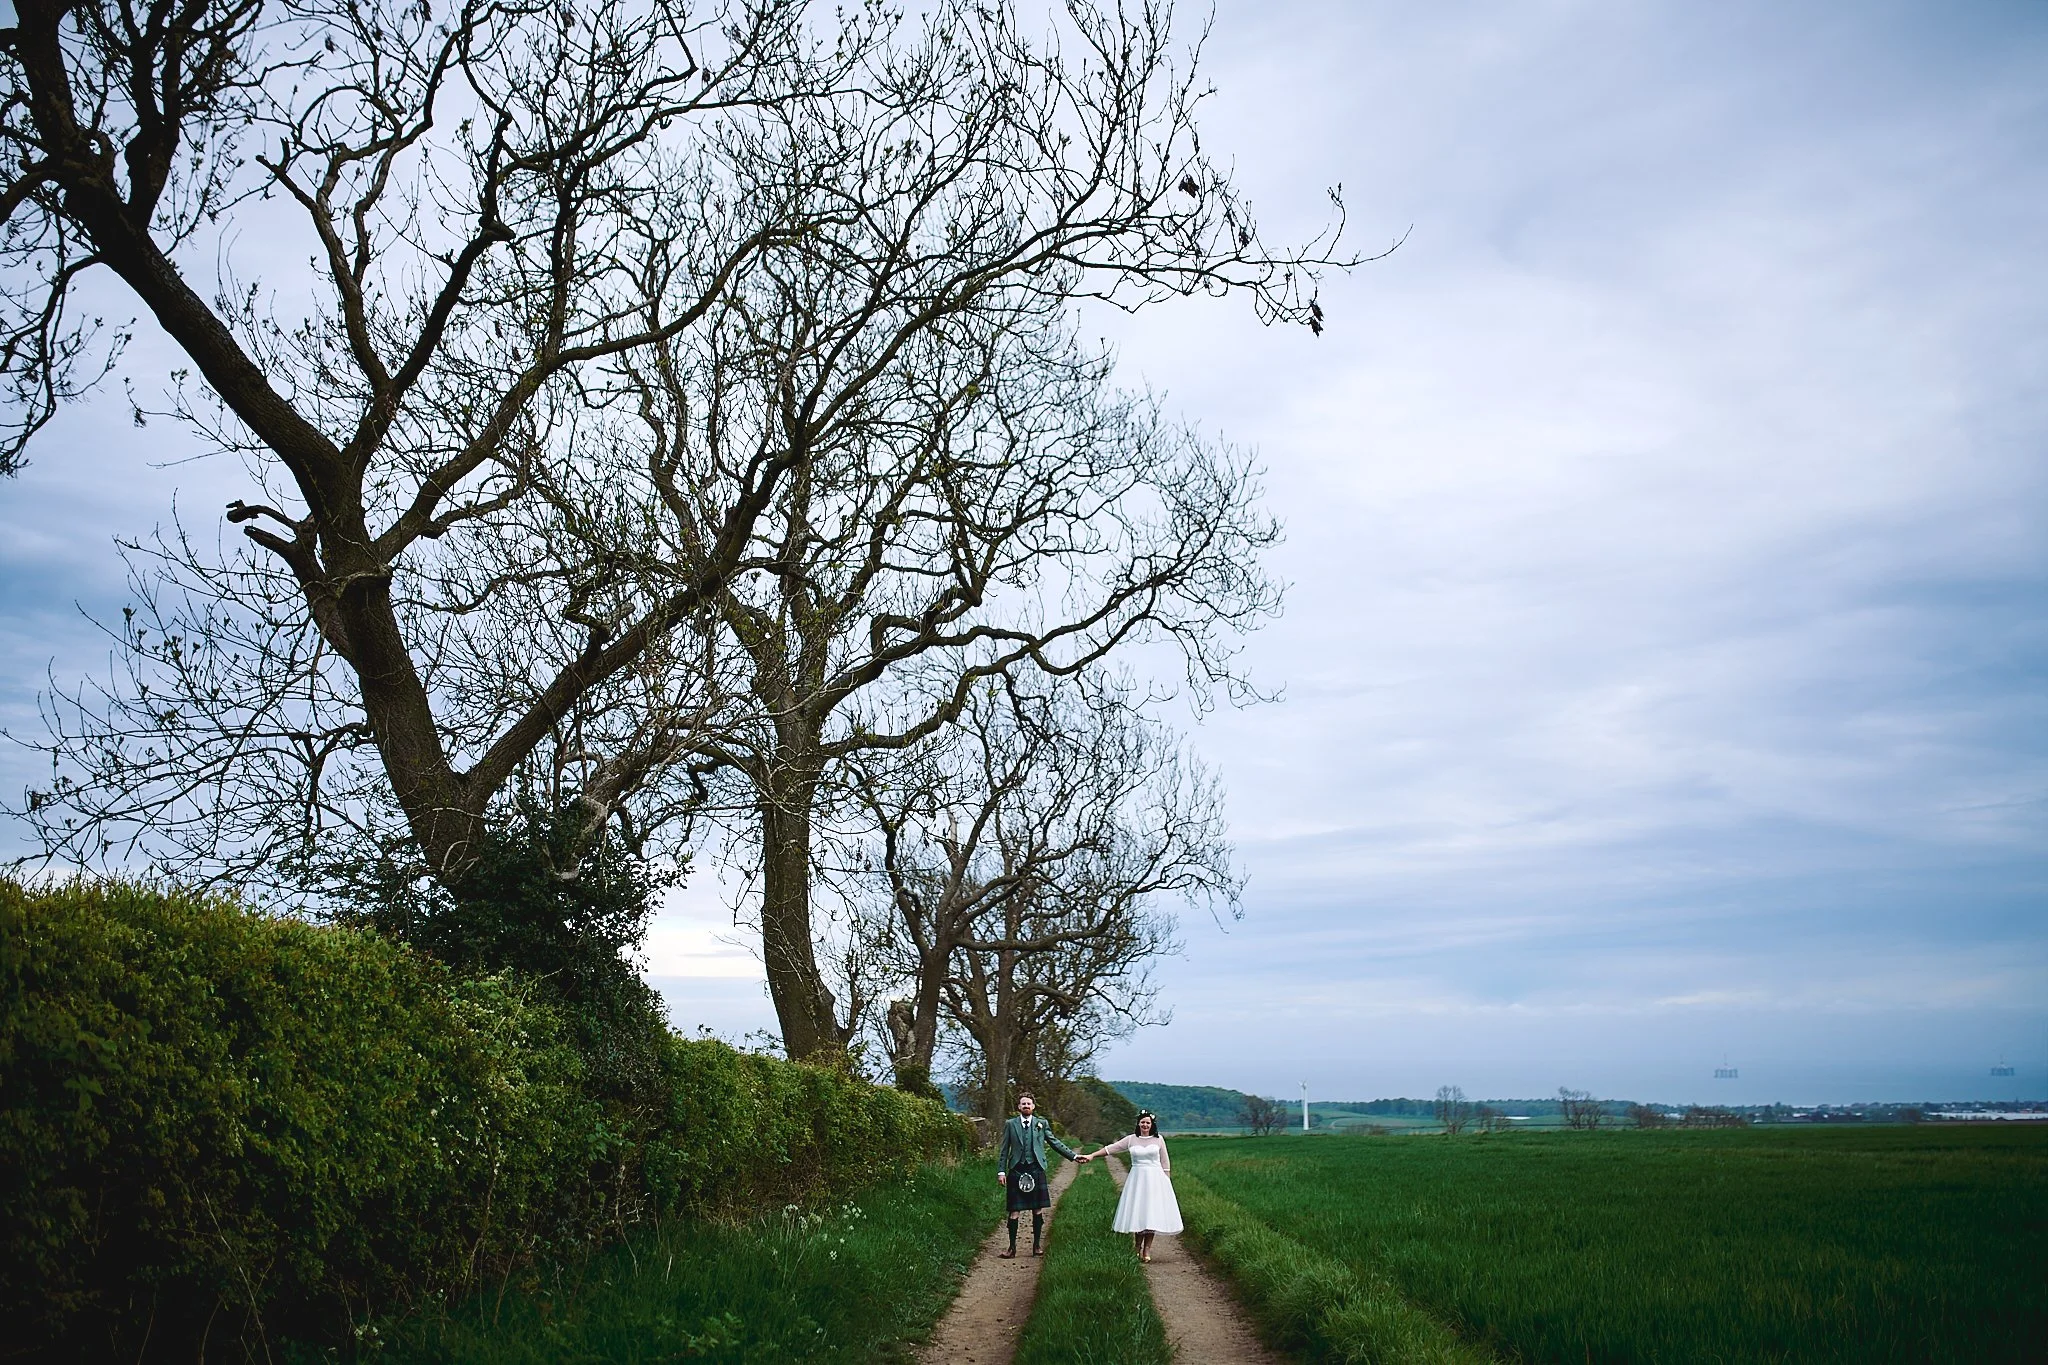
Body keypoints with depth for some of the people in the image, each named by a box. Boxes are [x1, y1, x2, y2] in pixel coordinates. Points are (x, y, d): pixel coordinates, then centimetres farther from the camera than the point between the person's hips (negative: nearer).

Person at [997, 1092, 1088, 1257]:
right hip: (1016, 1171, -1)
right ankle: (1012, 1247, 9)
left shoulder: (1042, 1123, 8)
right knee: (1014, 1211, 0)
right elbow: (1004, 1150, 7)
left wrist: (1074, 1156, 4)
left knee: (1037, 1210, 5)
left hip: (1036, 1170, 1)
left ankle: (1037, 1245, 18)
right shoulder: (1010, 1124, 7)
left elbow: (1055, 1142, 10)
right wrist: (1001, 1171, -1)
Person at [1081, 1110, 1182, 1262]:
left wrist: (1167, 1182, 3)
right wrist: (1092, 1155, -2)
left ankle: (1147, 1250, 4)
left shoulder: (1159, 1140, 4)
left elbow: (1165, 1163, 8)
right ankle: (1137, 1247, 8)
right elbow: (1111, 1148, 4)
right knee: (1137, 1213, -4)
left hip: (1155, 1180, -1)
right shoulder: (1131, 1139, 5)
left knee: (1151, 1214, -3)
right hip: (1136, 1179, 1)